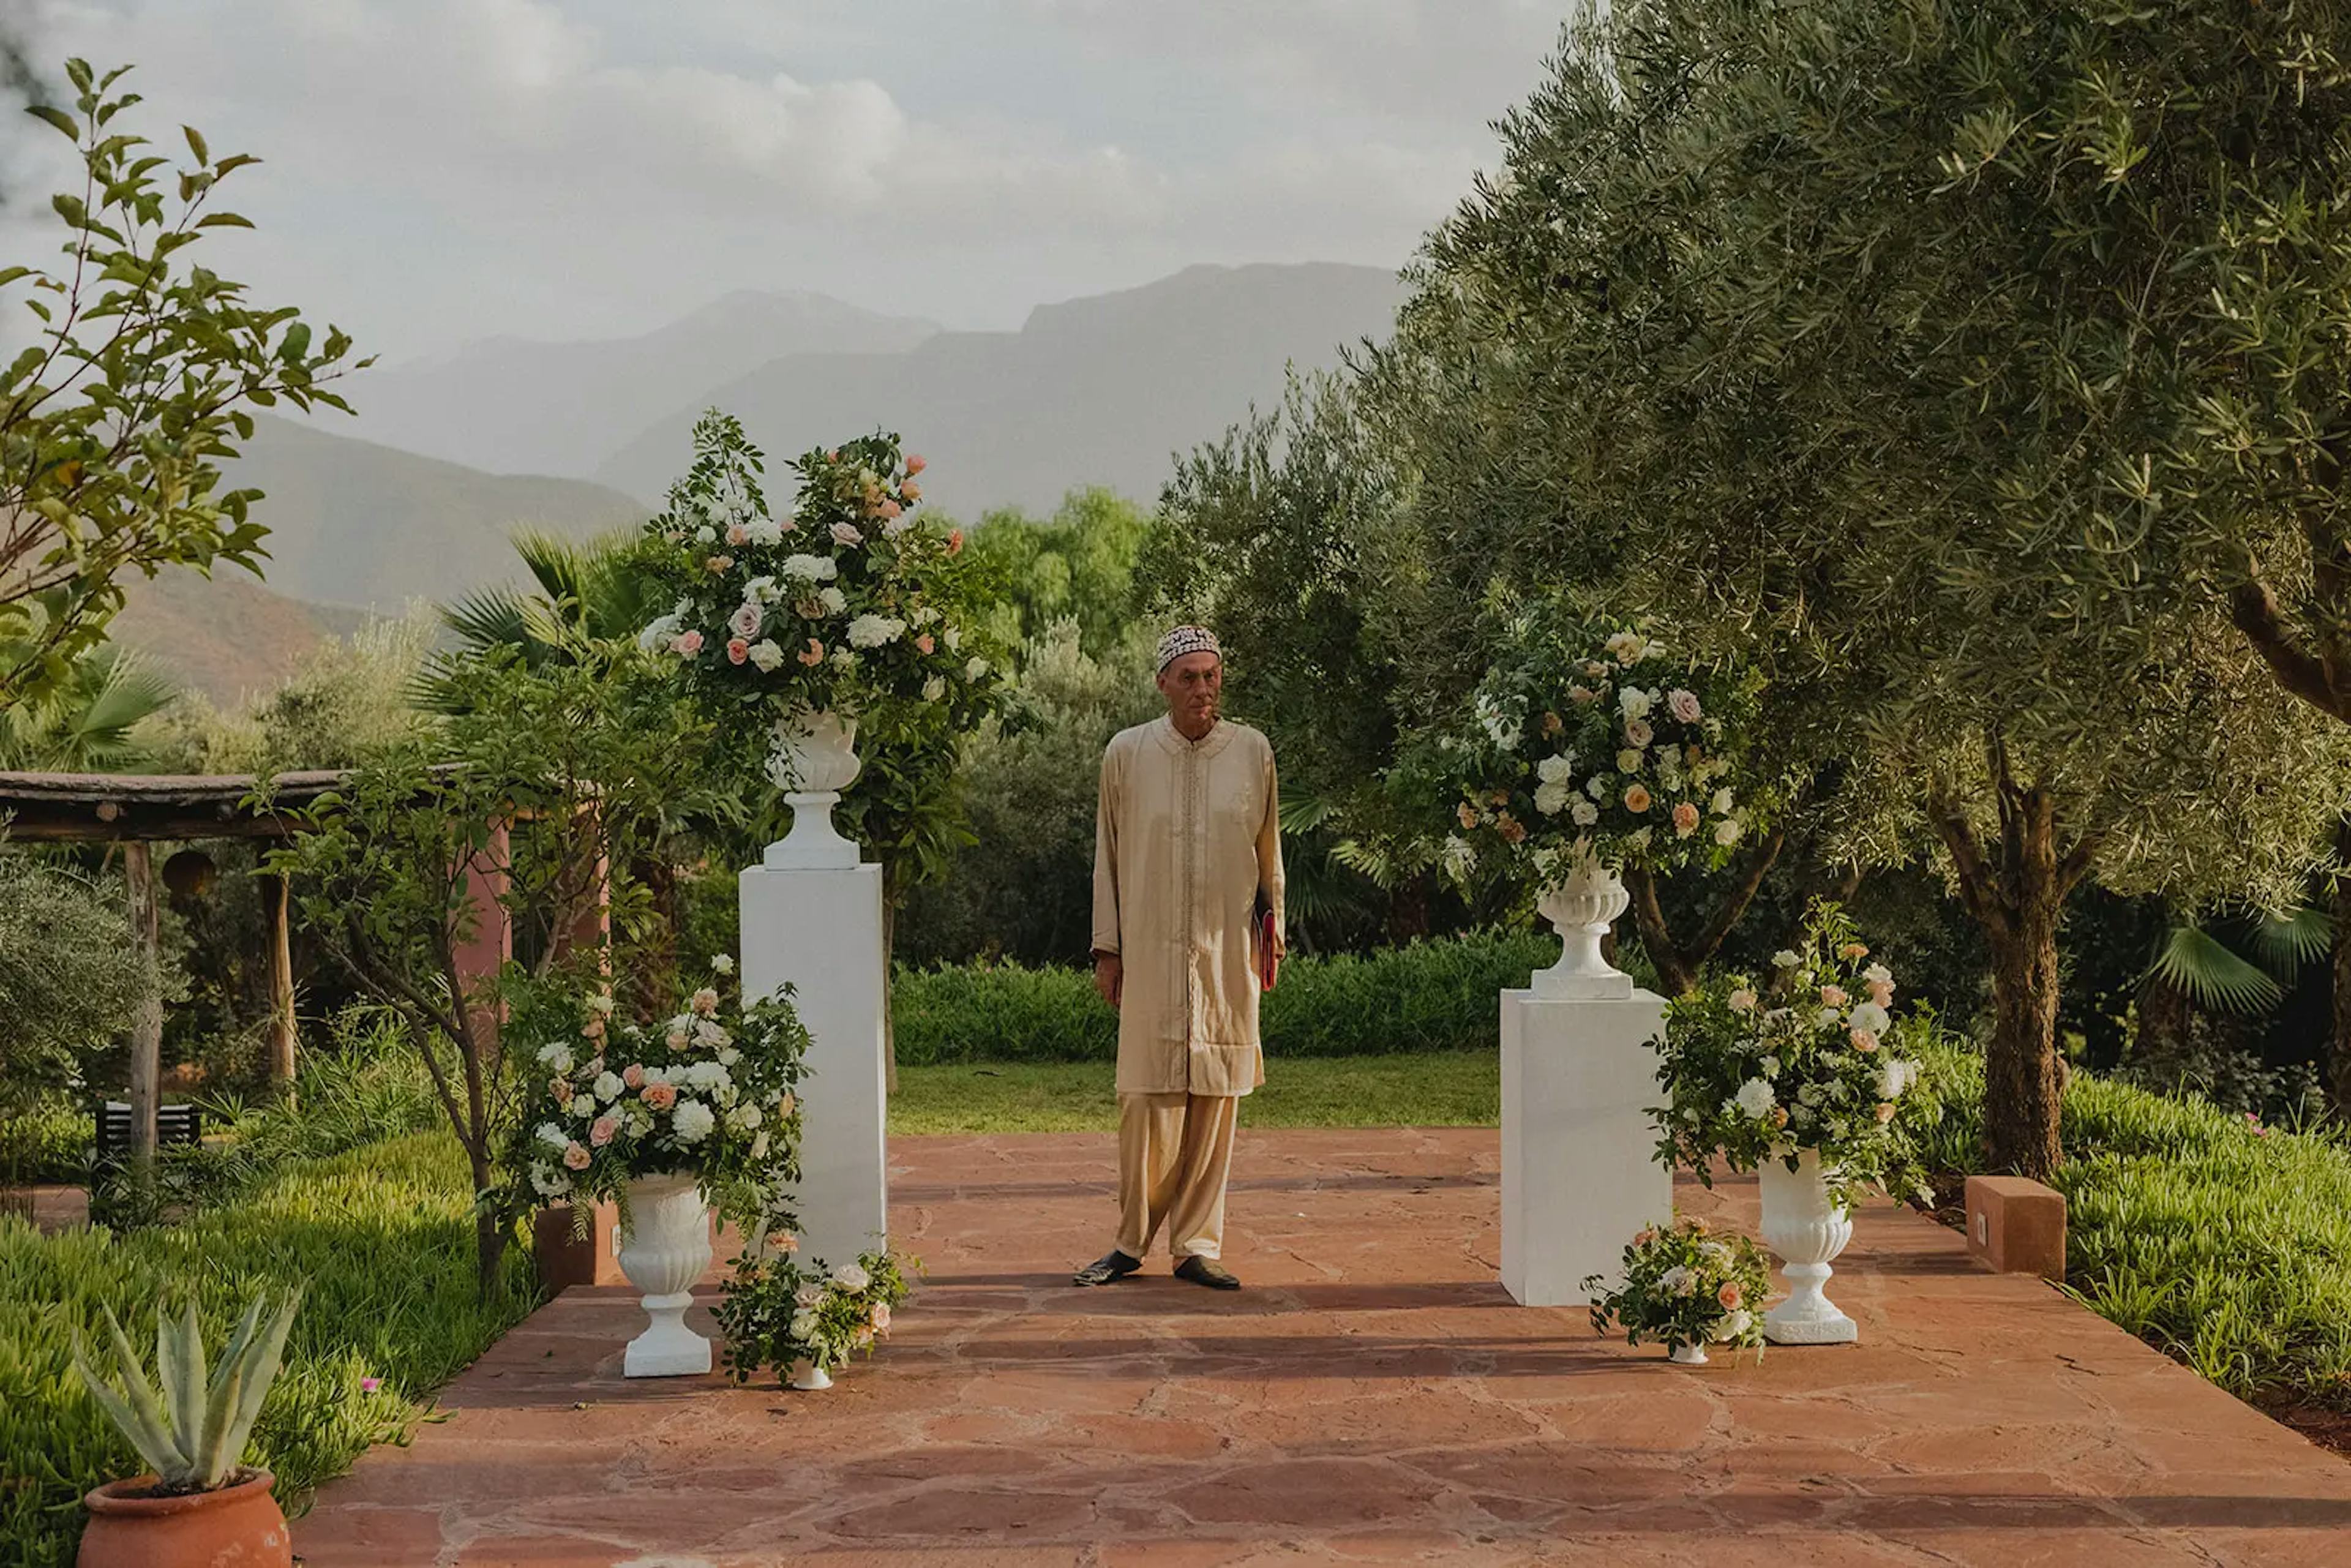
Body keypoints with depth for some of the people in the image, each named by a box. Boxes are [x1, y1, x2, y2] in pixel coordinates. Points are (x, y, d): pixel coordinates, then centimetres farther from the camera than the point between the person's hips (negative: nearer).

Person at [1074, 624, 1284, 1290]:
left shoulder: (1253, 752, 5)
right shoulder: (1127, 753, 2)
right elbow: (1108, 856, 7)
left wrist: (1272, 930, 16)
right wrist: (1107, 949, 5)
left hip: (1228, 955, 1)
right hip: (1150, 953, -1)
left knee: (1214, 1100, 2)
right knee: (1147, 1099, -3)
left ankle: (1197, 1245, 11)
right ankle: (1132, 1241, 11)